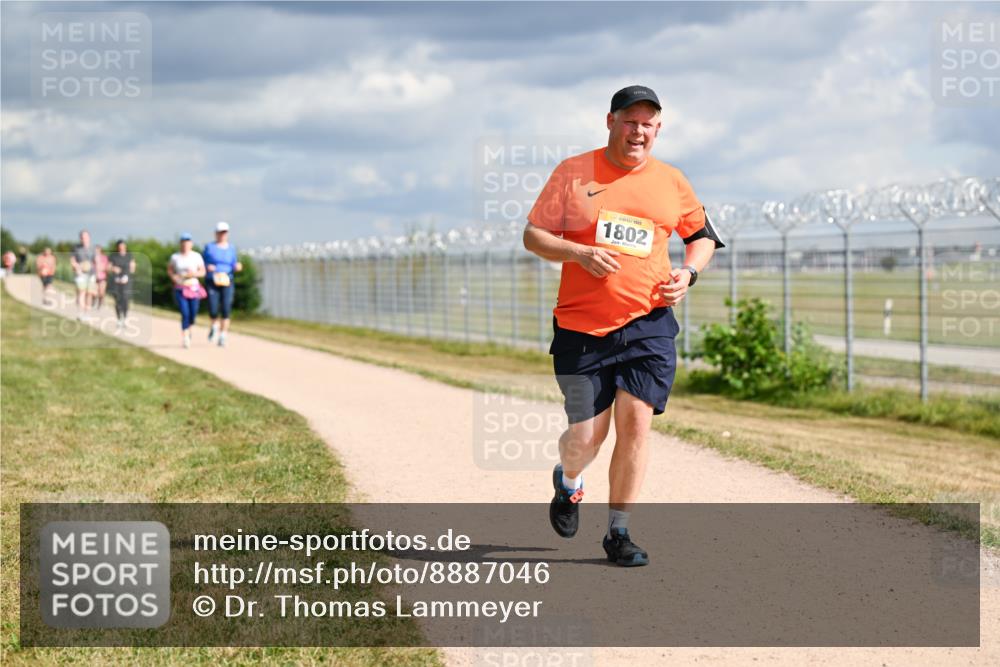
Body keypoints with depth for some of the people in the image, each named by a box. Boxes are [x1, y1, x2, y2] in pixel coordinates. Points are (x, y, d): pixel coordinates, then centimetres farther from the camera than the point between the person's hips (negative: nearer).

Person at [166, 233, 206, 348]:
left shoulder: (197, 256, -1)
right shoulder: (175, 257, 0)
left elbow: (203, 272, 2)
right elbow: (169, 269, 14)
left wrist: (194, 274, -17)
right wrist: (173, 277, -5)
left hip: (193, 288, 1)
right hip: (180, 289, -1)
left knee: (193, 313, 6)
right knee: (185, 313, -14)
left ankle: (189, 329, 40)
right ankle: (185, 338, -7)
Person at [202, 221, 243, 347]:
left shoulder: (231, 249, 10)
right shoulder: (209, 247, 4)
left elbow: (234, 266, 13)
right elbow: (204, 264, 9)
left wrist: (237, 267, -9)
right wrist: (208, 267, -13)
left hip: (227, 282, 1)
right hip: (212, 281, -1)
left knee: (226, 311, -9)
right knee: (213, 310, -11)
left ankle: (222, 337, 0)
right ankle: (214, 325, 23)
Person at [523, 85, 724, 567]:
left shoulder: (671, 183, 9)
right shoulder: (573, 173, 2)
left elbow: (703, 237, 22)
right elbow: (533, 236, 2)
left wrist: (688, 273, 1)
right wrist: (579, 252, -16)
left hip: (648, 324, 1)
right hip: (580, 328, -1)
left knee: (635, 421, -9)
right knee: (586, 436, -1)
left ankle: (618, 532, 5)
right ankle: (568, 482, 36)